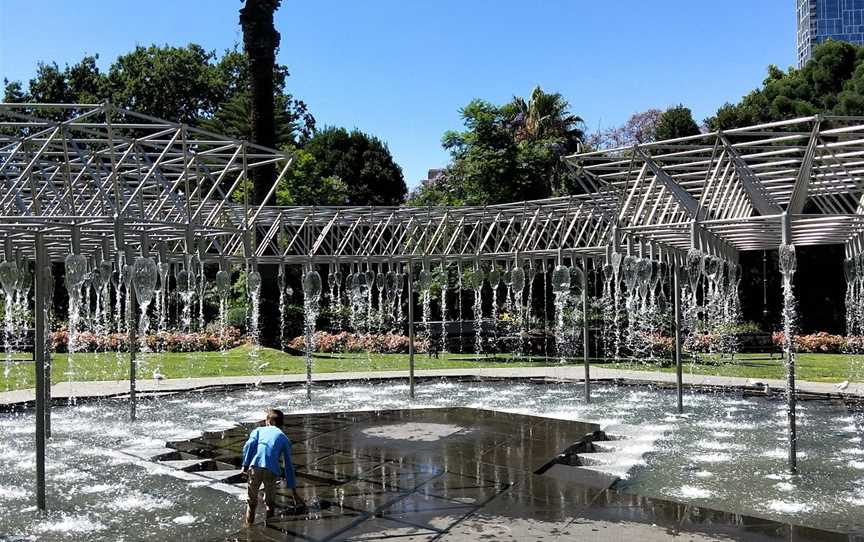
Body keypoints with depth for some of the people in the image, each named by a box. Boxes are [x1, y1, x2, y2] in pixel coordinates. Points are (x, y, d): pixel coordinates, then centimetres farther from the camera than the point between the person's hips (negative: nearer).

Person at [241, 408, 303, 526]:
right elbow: (289, 466, 26)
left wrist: (245, 465, -2)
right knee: (270, 502, 19)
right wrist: (294, 492, 28)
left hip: (255, 467, 0)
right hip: (272, 470, 0)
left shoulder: (258, 430, 26)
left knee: (251, 502, 17)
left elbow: (249, 445, 3)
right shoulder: (284, 438, 26)